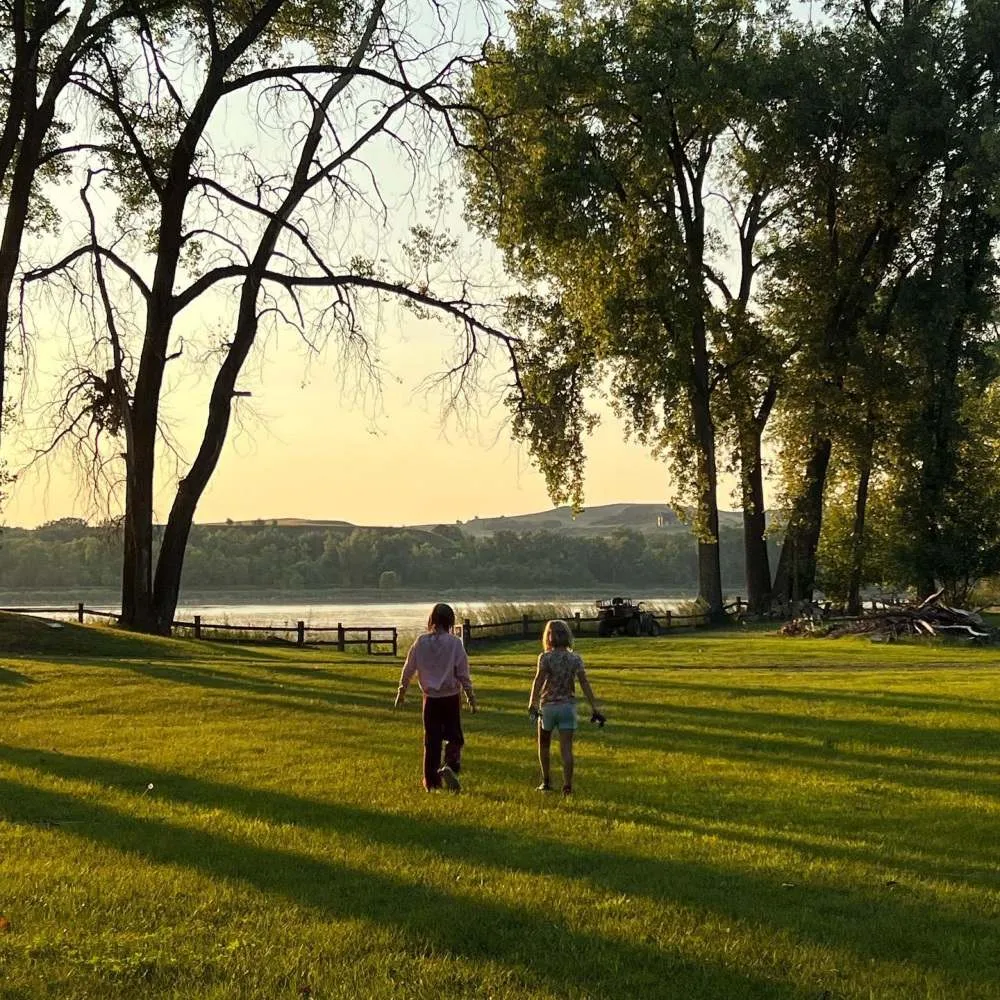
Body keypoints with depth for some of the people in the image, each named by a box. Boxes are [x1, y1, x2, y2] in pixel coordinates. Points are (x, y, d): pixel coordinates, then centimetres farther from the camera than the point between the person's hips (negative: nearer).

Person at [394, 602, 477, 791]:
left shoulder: (421, 642, -2)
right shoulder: (454, 643, -10)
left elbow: (408, 669, 4)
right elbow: (463, 673, -7)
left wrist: (401, 693, 16)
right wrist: (471, 697, 2)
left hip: (430, 697, 2)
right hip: (451, 697, -2)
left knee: (431, 739, 10)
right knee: (453, 736, 8)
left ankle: (431, 781, 12)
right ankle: (450, 766, -18)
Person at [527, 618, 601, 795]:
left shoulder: (545, 657, -7)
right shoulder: (575, 658, 1)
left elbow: (538, 680, -19)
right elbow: (584, 683, -4)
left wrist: (532, 704, -25)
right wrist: (595, 708, -4)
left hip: (548, 706, -2)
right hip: (568, 706, 2)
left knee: (544, 745, 19)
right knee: (566, 748, 2)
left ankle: (546, 782, 22)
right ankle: (567, 786, -7)